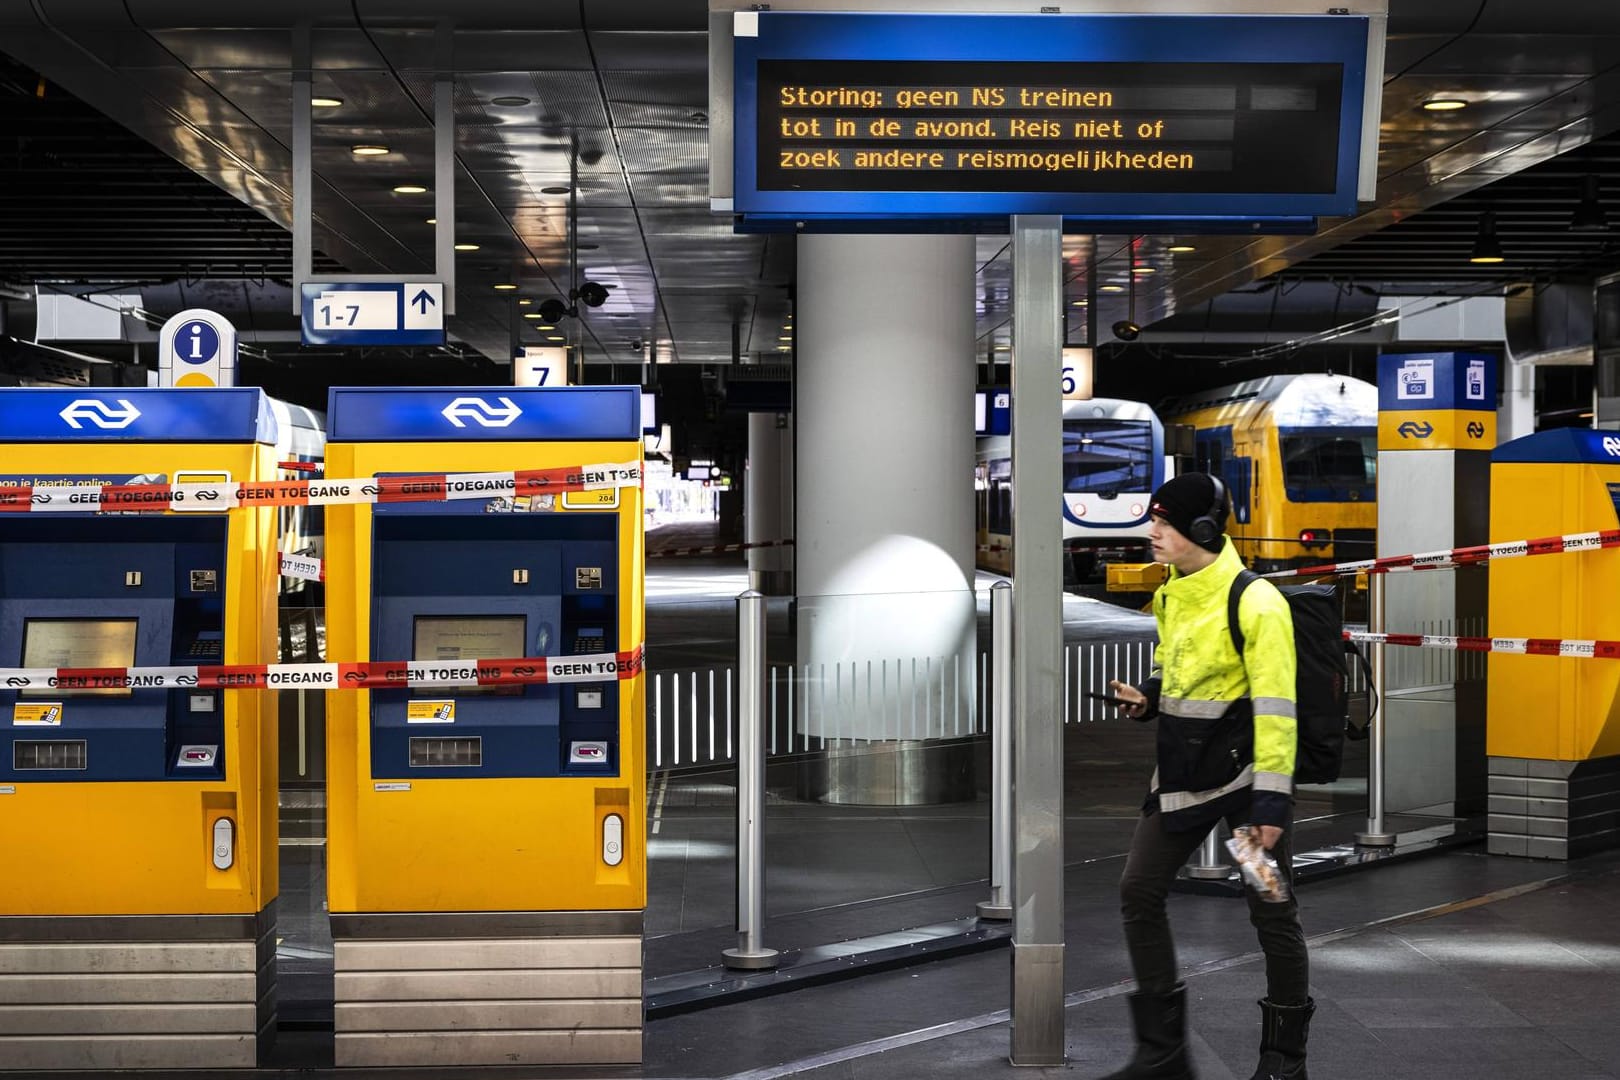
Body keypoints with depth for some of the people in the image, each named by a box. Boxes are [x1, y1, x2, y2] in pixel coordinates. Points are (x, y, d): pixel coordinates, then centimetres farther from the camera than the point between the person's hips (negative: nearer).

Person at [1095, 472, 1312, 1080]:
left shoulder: (1254, 602, -17)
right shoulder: (1170, 595, 7)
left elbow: (1275, 707, -20)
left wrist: (1271, 799, -23)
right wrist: (1147, 698, 2)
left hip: (1244, 772, -8)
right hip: (1182, 772, 8)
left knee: (1272, 915, 2)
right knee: (1138, 893, 3)